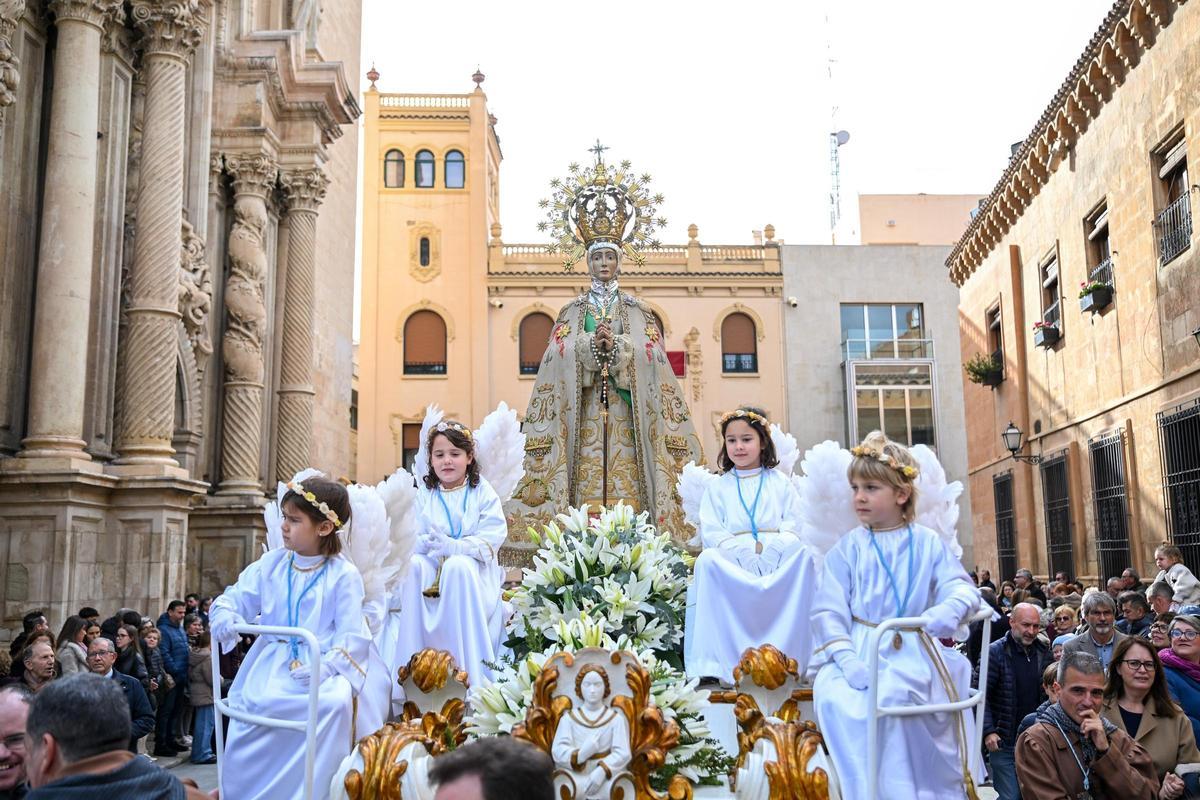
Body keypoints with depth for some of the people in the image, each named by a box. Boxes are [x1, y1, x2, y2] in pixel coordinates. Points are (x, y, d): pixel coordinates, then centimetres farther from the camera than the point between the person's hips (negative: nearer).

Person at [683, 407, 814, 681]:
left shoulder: (780, 482, 16)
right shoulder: (717, 487, 15)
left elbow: (794, 524, 5)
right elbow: (711, 532, 3)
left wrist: (769, 548, -14)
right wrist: (744, 551, -14)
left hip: (778, 560, 0)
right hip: (733, 561, 0)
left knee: (804, 555, -31)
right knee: (707, 560, -31)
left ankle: (790, 653, -29)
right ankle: (729, 658, -34)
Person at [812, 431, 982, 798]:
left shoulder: (927, 544, 6)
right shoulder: (848, 548, 6)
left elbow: (963, 588, -4)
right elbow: (829, 610, -1)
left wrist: (950, 610, -30)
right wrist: (846, 658, -17)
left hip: (910, 650, -1)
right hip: (859, 647, 1)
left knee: (888, 697, -33)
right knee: (832, 697, -28)